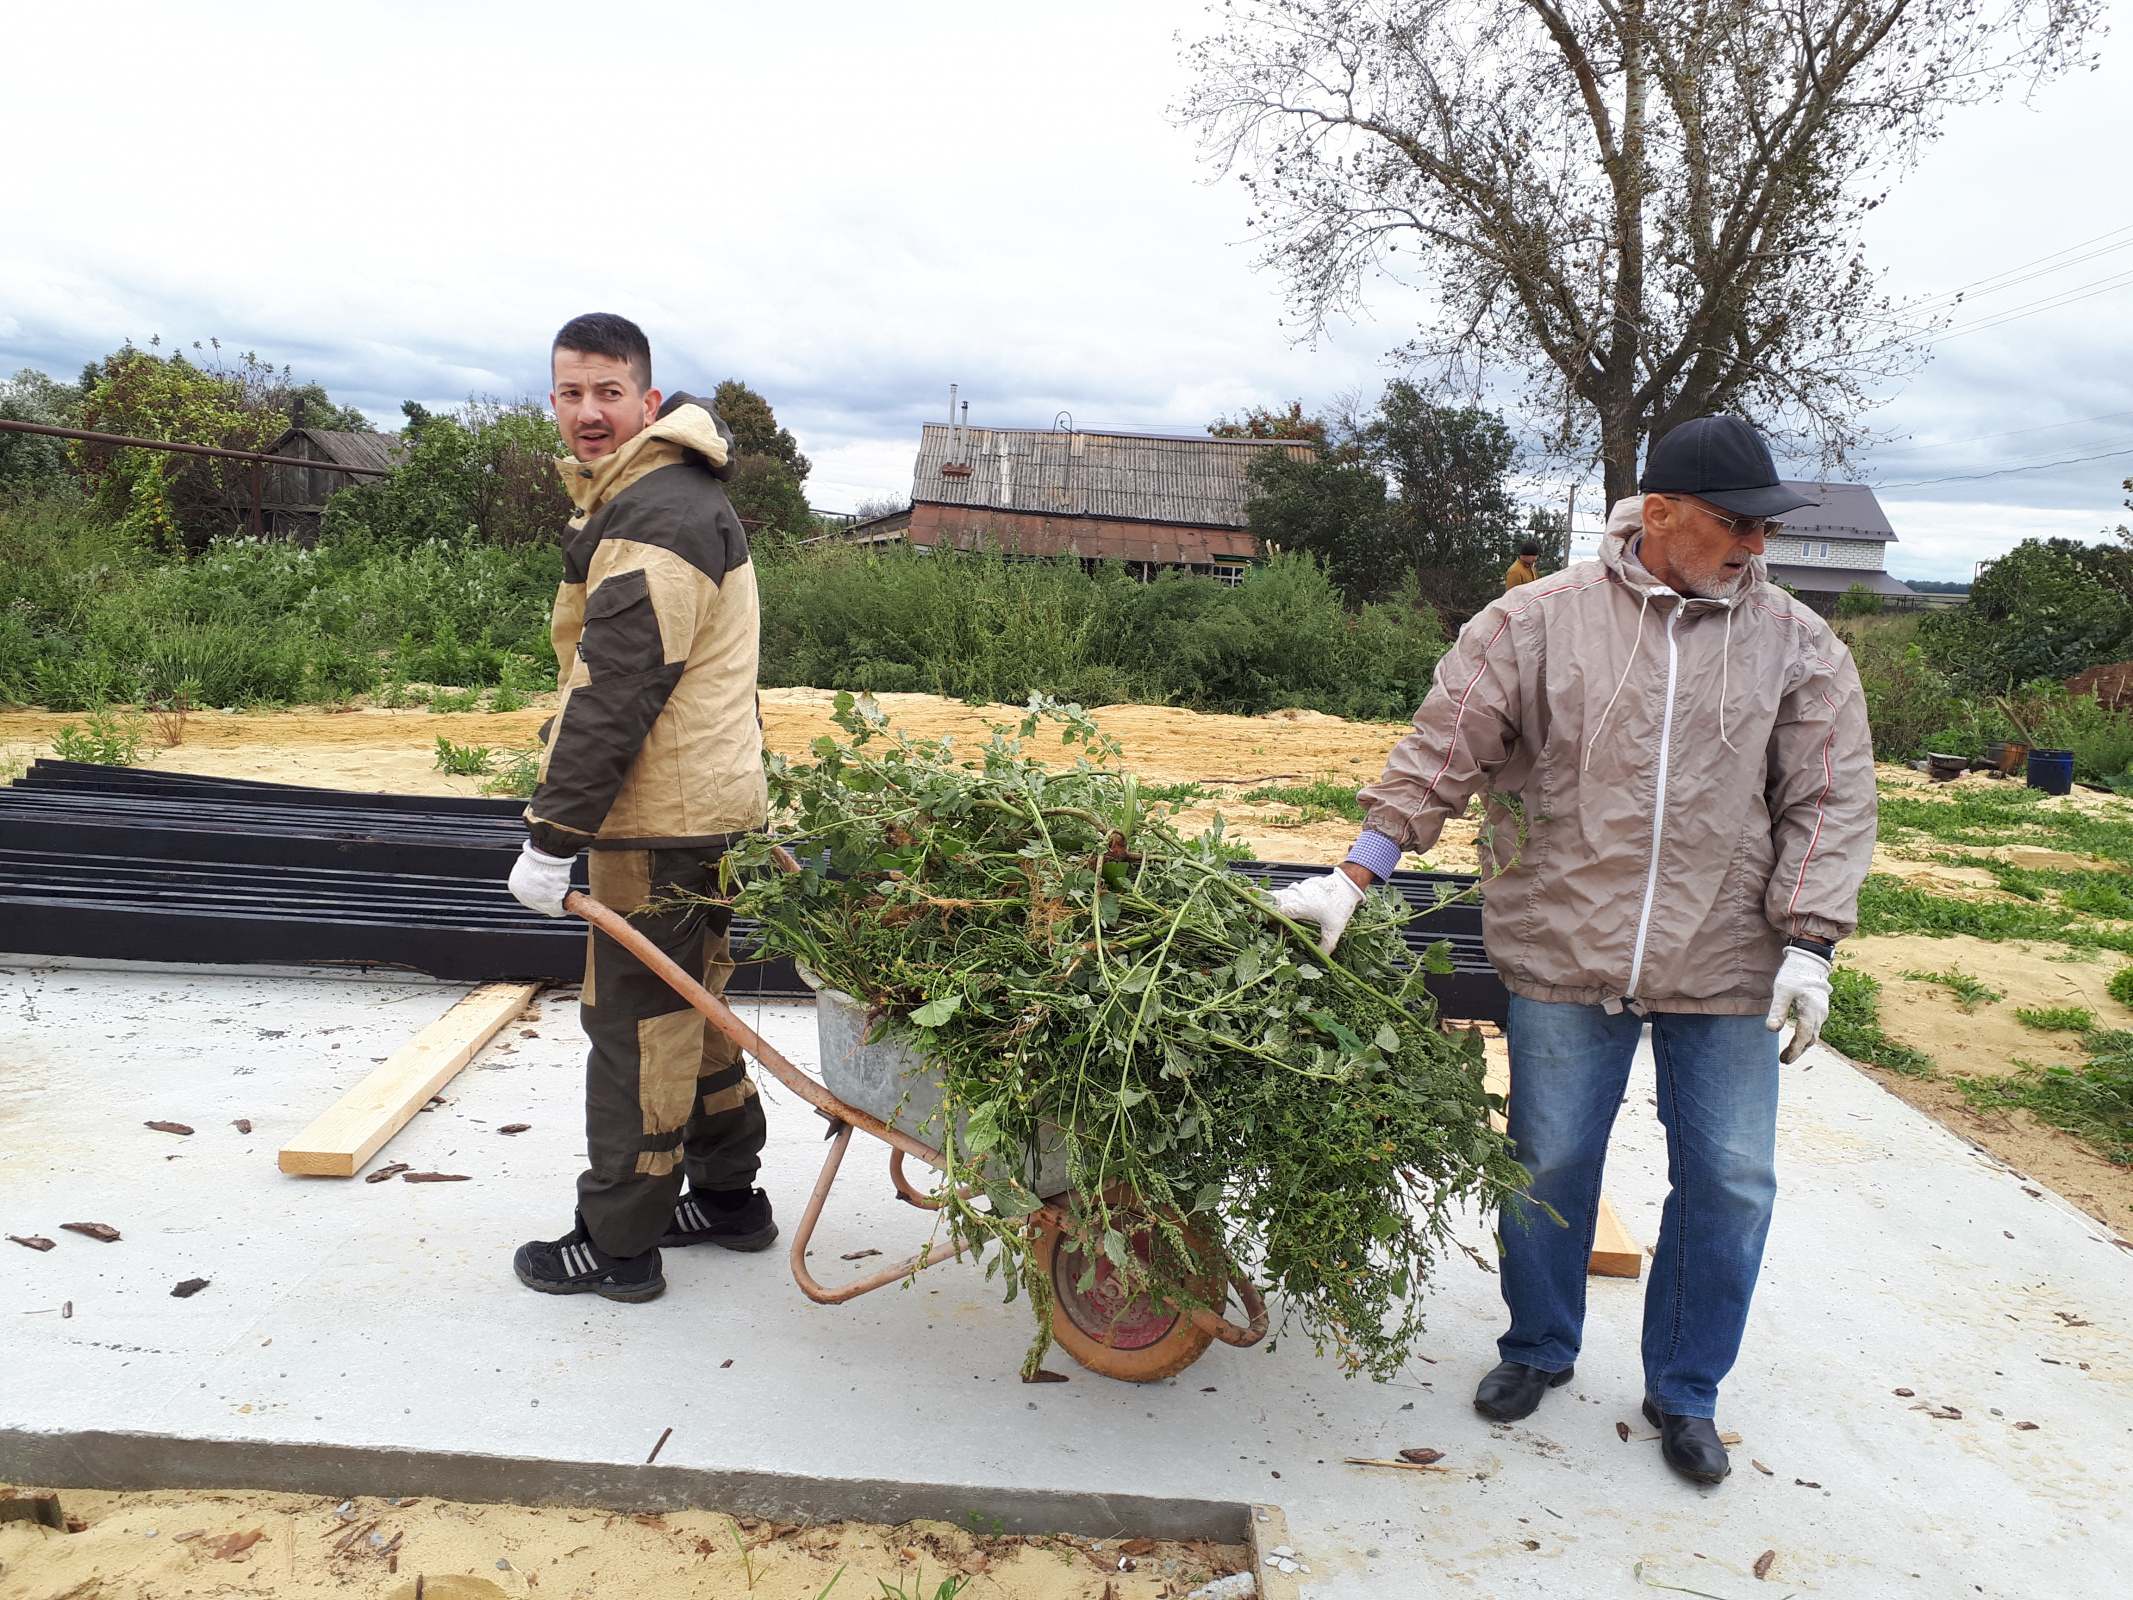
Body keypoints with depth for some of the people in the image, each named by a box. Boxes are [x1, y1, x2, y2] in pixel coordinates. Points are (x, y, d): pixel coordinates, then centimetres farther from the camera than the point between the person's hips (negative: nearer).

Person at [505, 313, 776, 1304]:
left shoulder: (654, 520, -18)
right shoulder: (675, 493, 18)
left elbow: (615, 694, -23)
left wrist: (553, 833, -19)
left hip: (659, 821, -11)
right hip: (705, 805, 11)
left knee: (637, 1027, -1)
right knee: (690, 1008, 19)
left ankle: (617, 1243, 11)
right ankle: (729, 1196, 31)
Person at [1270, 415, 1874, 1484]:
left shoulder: (1796, 645, 3)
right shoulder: (1541, 622, -4)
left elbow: (1829, 798, 2)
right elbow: (1442, 751, -5)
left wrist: (1808, 943, -7)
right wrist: (1355, 878, -9)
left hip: (1726, 966, 2)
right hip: (1565, 954, -1)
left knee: (1728, 1182, 9)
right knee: (1548, 1165, 10)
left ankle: (1684, 1391, 31)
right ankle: (1538, 1351, 36)